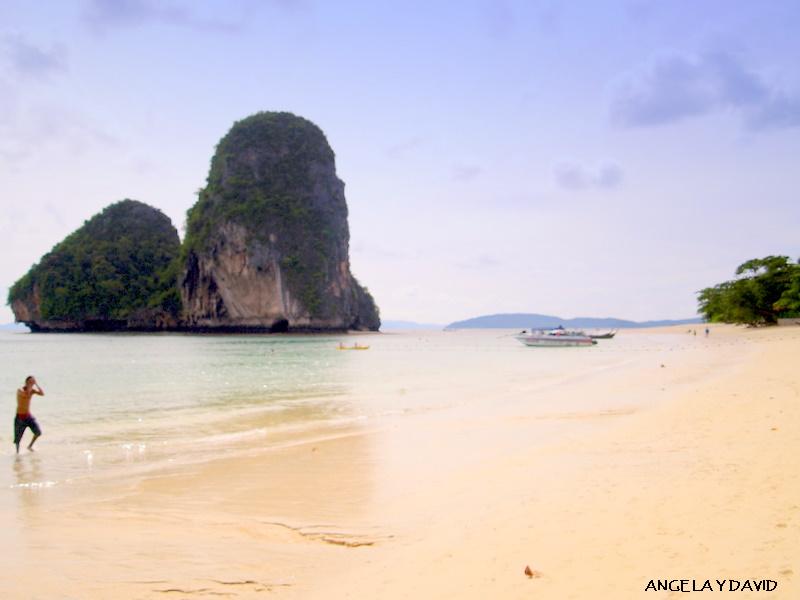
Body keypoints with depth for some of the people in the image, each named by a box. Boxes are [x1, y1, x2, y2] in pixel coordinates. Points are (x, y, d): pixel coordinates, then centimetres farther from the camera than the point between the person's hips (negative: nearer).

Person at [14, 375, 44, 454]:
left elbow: (42, 393, -15)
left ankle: (30, 446, 18)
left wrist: (36, 384, -14)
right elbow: (27, 395, -38)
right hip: (20, 417, -5)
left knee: (38, 432, -8)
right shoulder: (20, 390, -18)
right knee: (18, 438, 4)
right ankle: (17, 451, 31)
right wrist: (30, 384, -30)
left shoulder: (32, 389, 0)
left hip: (29, 416, 5)